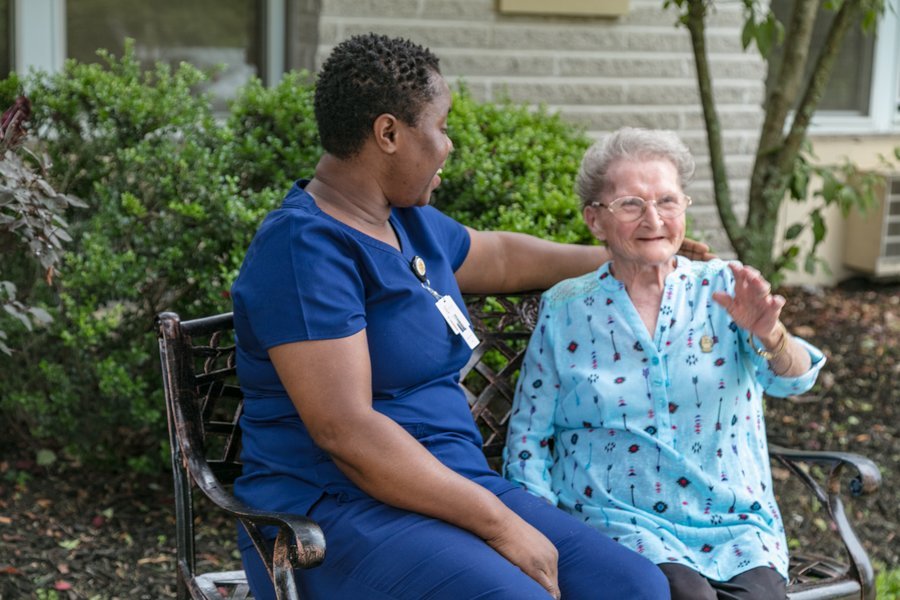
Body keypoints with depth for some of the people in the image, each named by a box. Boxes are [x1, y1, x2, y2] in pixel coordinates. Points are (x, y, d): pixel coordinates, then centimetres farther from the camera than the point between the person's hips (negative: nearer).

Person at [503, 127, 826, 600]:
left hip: (733, 528, 1)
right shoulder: (564, 310, 5)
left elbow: (791, 378, -12)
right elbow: (527, 441, 8)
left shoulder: (724, 290, 5)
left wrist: (769, 335, -35)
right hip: (617, 522, -1)